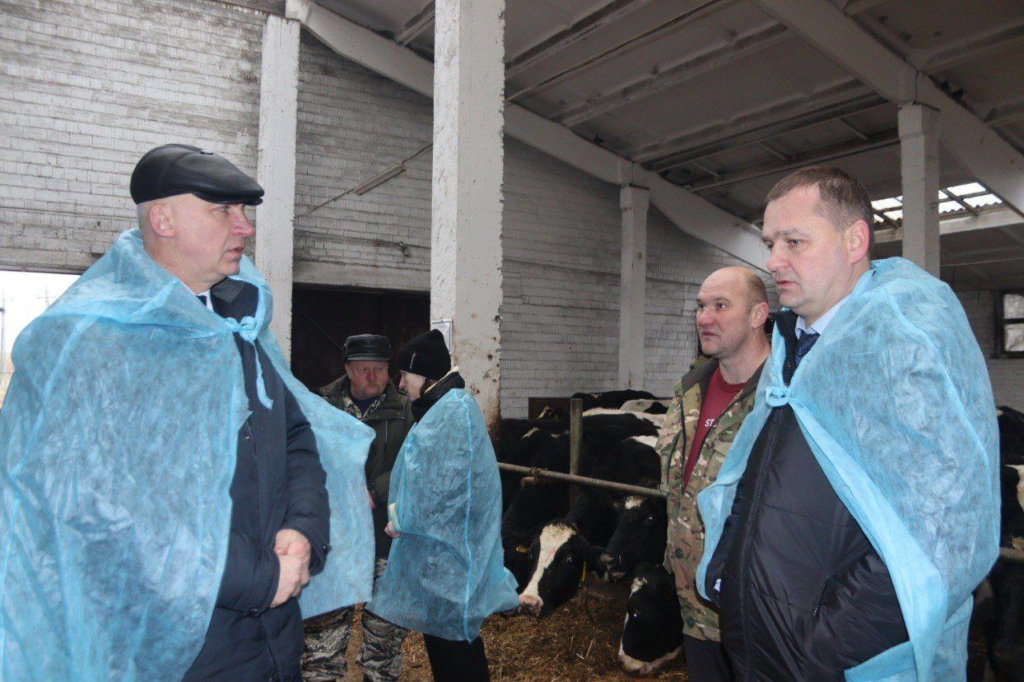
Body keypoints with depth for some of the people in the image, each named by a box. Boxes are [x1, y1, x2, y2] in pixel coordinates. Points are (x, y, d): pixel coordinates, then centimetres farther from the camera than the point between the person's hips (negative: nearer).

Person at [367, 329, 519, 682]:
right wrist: (403, 516, 12)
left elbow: (447, 484, -22)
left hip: (447, 546, -10)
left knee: (449, 636, 1)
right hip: (437, 542, 10)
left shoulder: (454, 410, -18)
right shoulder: (442, 407, 12)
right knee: (438, 631, 18)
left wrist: (405, 520, -13)